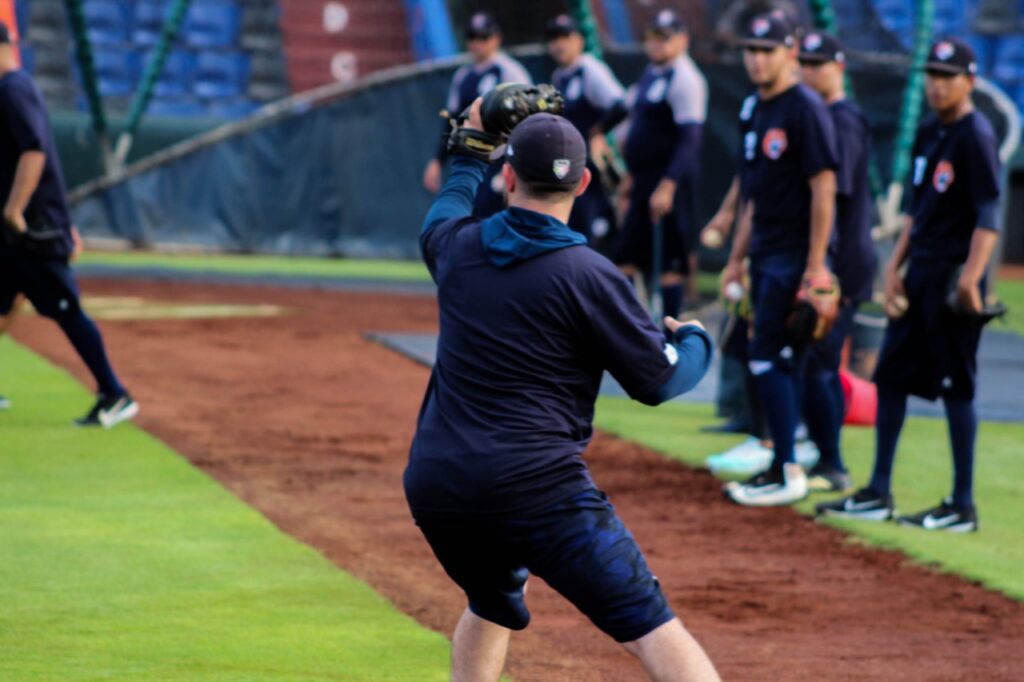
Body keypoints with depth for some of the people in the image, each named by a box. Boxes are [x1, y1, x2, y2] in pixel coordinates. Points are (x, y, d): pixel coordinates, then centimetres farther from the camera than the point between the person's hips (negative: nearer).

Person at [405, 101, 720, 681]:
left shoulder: (458, 248, 8)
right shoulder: (587, 275, -8)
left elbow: (441, 218, 36)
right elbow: (658, 380, -3)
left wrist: (472, 152, 49)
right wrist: (696, 342, 18)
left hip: (434, 487, 6)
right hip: (537, 490, -6)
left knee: (494, 606, 33)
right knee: (651, 626, -9)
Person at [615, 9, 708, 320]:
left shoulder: (685, 79, -14)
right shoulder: (651, 74, 15)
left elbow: (689, 139, -20)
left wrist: (668, 186, -26)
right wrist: (633, 176, 22)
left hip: (670, 183, -10)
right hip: (643, 182, 10)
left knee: (670, 266, -4)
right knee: (625, 260, 10)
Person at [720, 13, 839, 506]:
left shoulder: (805, 109, -13)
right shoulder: (758, 110, 14)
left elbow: (823, 188, -17)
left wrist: (815, 264, -20)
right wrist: (738, 258, 20)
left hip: (795, 258, -9)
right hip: (765, 257, 9)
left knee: (768, 358, -11)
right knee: (778, 361, 11)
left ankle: (788, 475, -8)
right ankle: (781, 467, 17)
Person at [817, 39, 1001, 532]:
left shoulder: (975, 136, -12)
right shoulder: (927, 133, 14)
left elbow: (989, 216, -18)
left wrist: (970, 277, -27)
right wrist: (895, 266, 16)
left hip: (953, 277, -9)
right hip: (918, 272, 9)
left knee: (956, 387, -5)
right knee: (890, 375, 11)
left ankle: (963, 506, 1)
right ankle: (877, 495, 19)